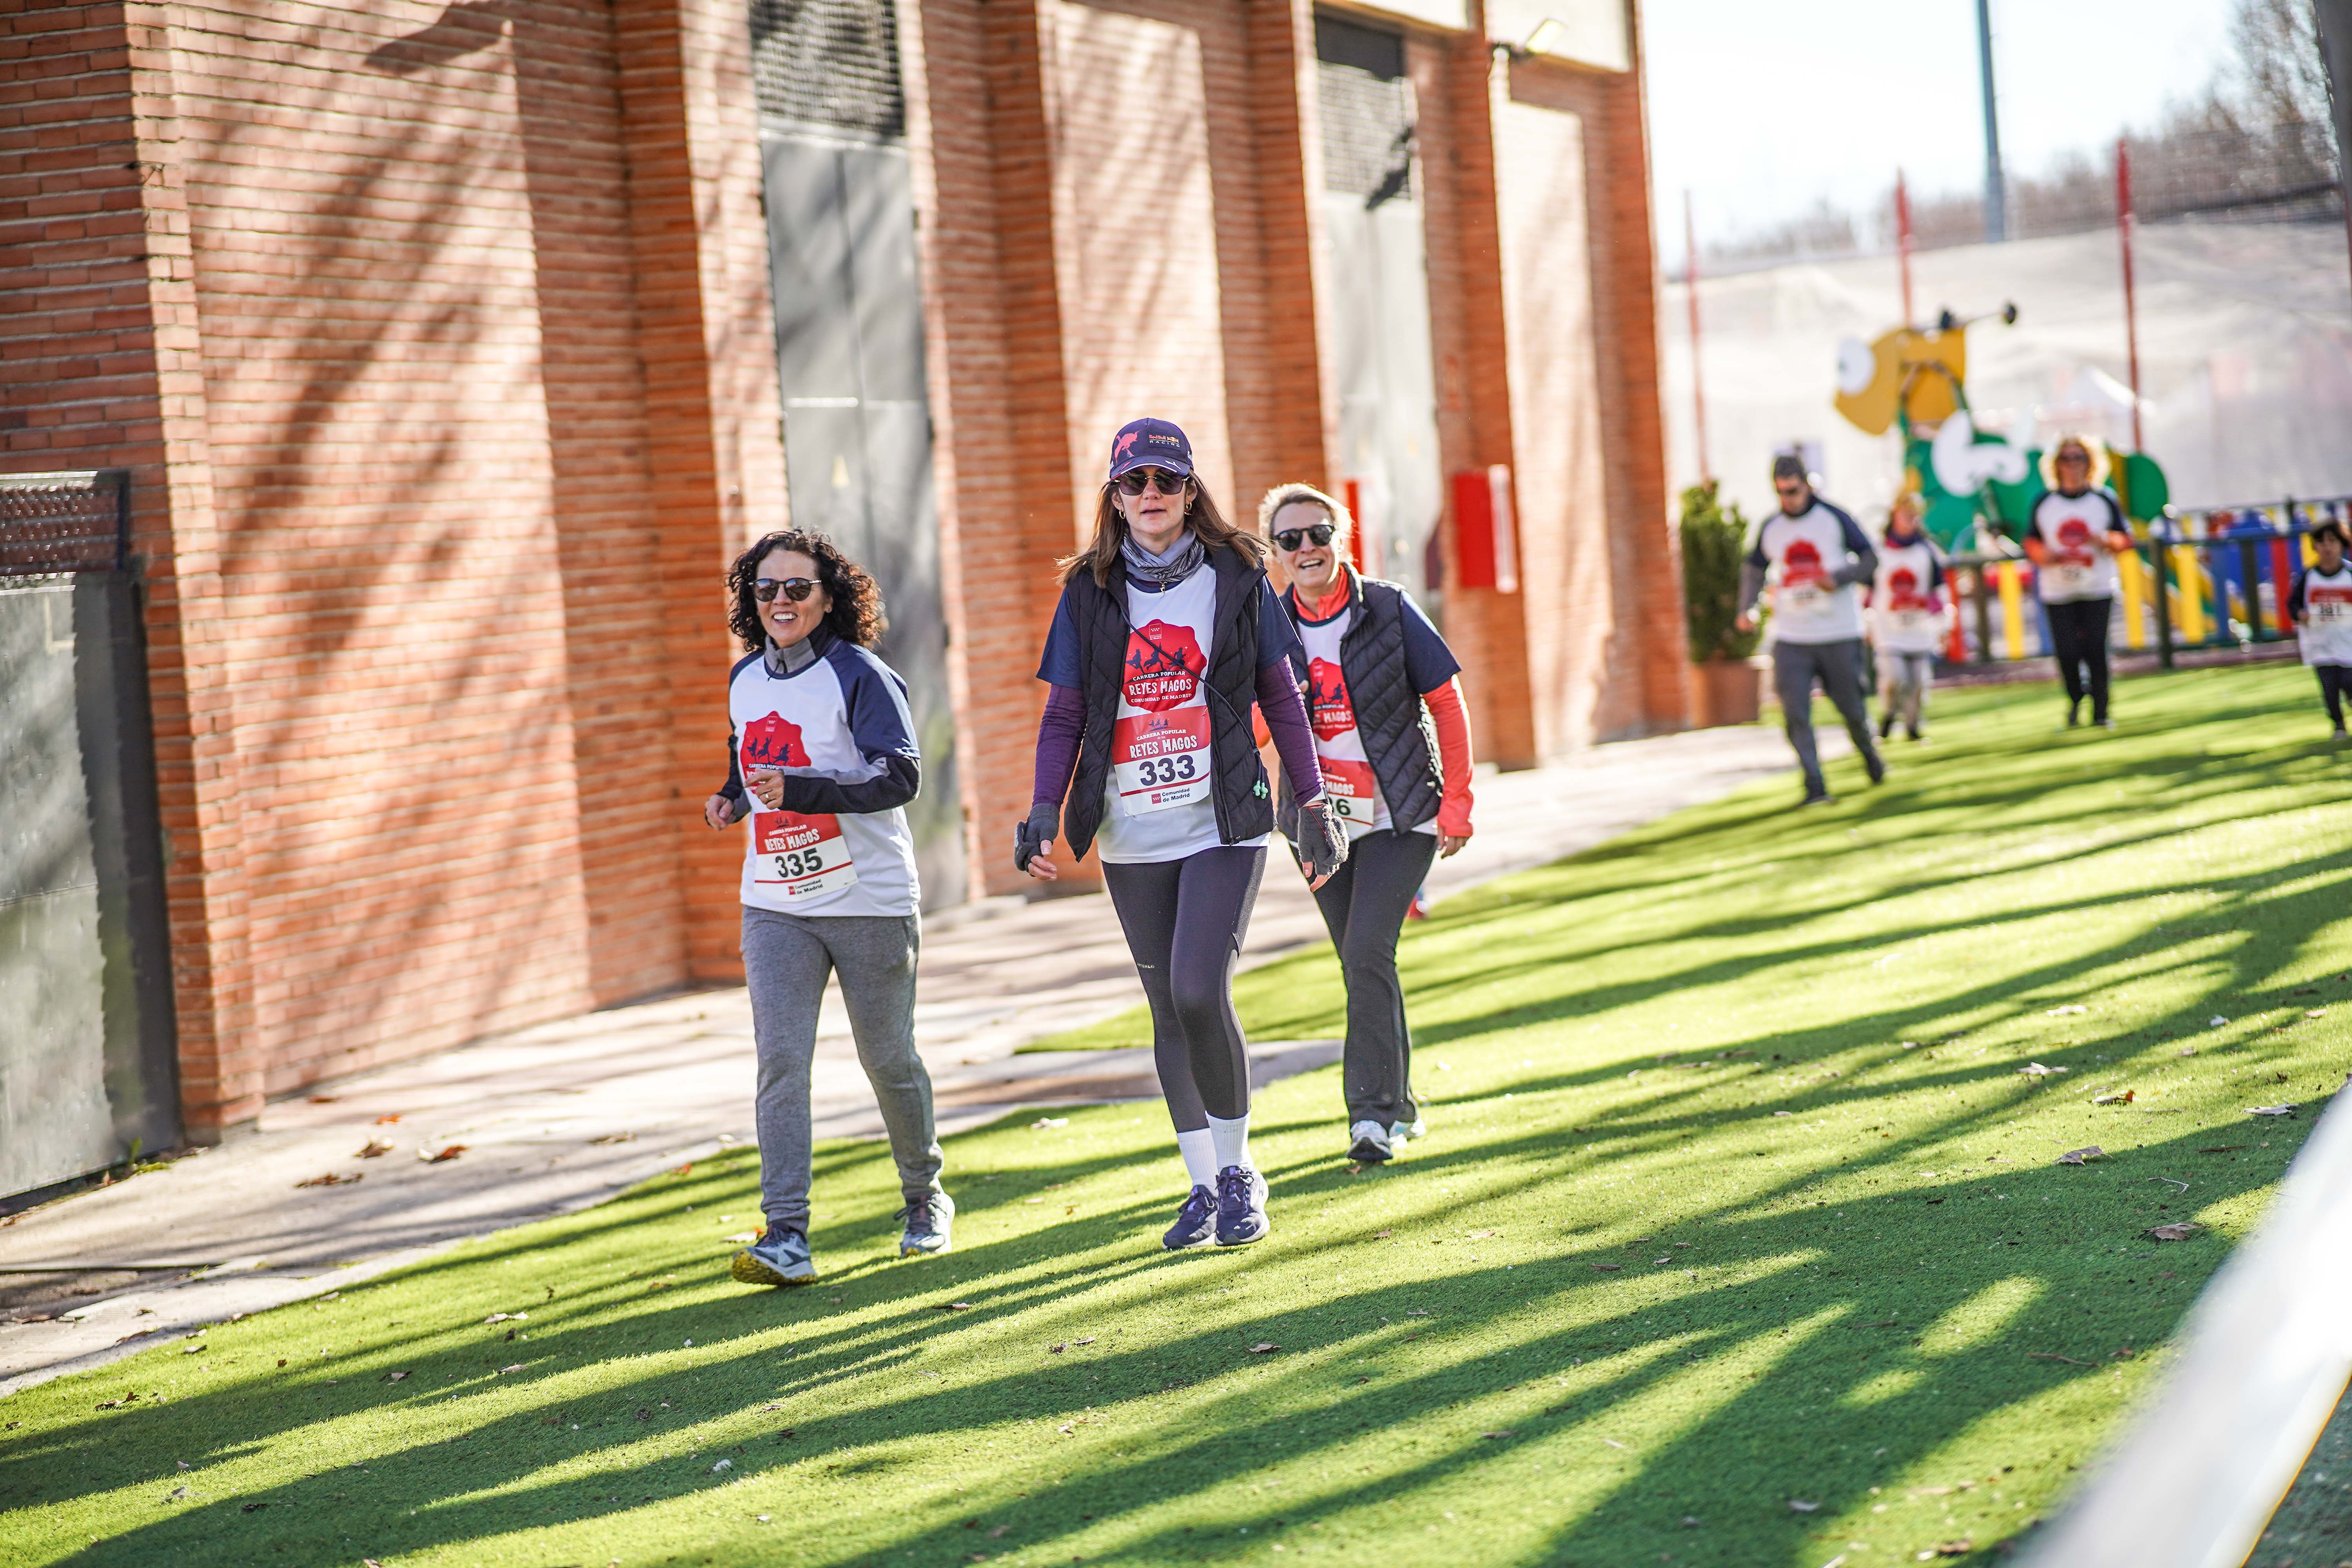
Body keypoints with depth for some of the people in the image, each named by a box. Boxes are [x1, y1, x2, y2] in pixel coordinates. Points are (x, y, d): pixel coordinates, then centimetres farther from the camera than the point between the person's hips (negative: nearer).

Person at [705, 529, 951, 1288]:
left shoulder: (860, 677, -11)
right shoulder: (744, 680, 10)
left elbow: (900, 775, -21)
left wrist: (800, 789, -31)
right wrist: (733, 798, 7)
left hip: (869, 902, -4)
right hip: (774, 904, 4)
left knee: (887, 1058, 8)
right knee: (780, 1059, -10)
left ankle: (925, 1197, 33)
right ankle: (786, 1237, -14)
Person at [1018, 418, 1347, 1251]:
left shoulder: (1237, 576, 2)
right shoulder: (1089, 590, 5)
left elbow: (1281, 697, 7)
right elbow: (1064, 716, 6)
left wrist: (1314, 807, 6)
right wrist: (1044, 814, -7)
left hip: (1223, 823, -3)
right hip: (1132, 835, 3)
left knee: (1199, 993, -16)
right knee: (1170, 1012, 7)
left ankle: (1238, 1169, 2)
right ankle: (1205, 1184, 18)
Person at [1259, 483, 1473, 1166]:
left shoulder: (1389, 611, -7)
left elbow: (1446, 704, -1)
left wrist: (1457, 802, -5)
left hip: (1401, 817, -4)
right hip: (1320, 820, 4)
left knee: (1368, 951, -18)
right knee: (1360, 966, 10)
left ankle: (1376, 1112, -14)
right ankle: (1399, 1107, 24)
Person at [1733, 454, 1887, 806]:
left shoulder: (1833, 518, -1)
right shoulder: (1770, 528, 8)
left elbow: (1870, 558, 1)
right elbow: (1754, 568, 21)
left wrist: (1838, 578, -17)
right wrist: (1747, 608, 6)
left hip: (1839, 635, -2)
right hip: (1791, 641, 2)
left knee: (1851, 708, 5)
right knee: (1795, 714, -11)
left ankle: (1868, 751, 36)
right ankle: (1815, 786, -8)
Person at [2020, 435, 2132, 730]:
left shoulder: (2104, 500, 6)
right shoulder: (2044, 503, 7)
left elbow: (2125, 539, 7)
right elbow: (2031, 540, 12)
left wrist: (2107, 540, -15)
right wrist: (2043, 555, -9)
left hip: (2098, 591, 0)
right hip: (2058, 592, 0)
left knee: (2096, 650, -6)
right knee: (2067, 652, -8)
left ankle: (2100, 711, 5)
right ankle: (2075, 700, 18)